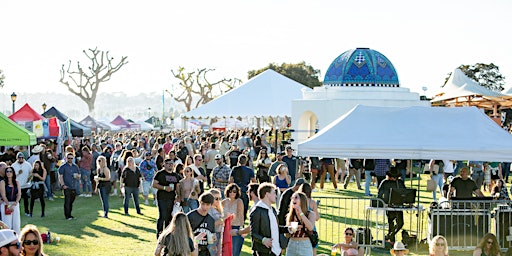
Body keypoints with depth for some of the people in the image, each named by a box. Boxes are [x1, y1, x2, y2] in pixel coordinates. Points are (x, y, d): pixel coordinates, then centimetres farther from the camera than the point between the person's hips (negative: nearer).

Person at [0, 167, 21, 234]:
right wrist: (9, 205, -18)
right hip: (6, 205, -4)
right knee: (7, 224, -6)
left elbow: (19, 194, 3)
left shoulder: (17, 183, 9)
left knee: (16, 224, 4)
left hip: (15, 205, 4)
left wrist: (15, 203, -15)